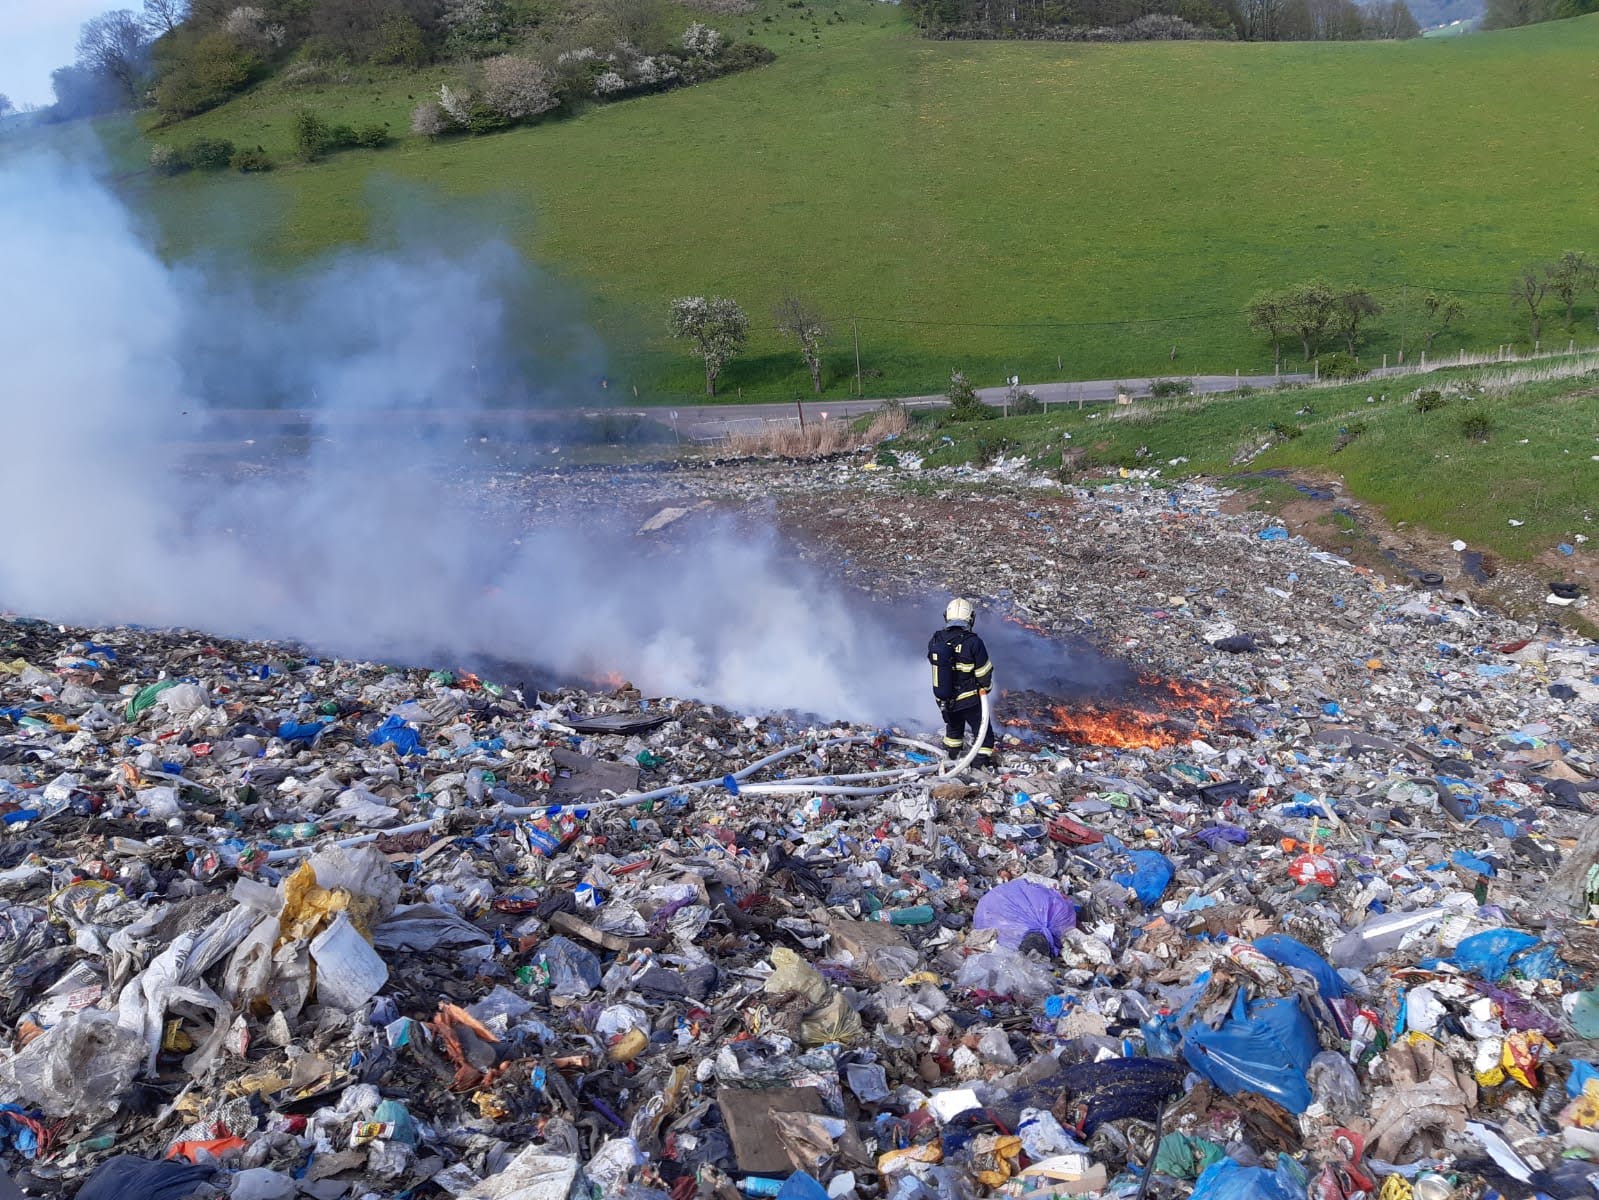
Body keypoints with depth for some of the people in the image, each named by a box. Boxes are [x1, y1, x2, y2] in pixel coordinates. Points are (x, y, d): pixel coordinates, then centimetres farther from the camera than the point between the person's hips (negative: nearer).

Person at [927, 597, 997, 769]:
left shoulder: (936, 640, -8)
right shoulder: (973, 642, -21)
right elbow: (984, 672, -13)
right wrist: (985, 688, 8)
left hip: (943, 699, 5)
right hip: (968, 698, -5)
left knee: (953, 725, 29)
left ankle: (951, 755, 42)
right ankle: (983, 760, 10)